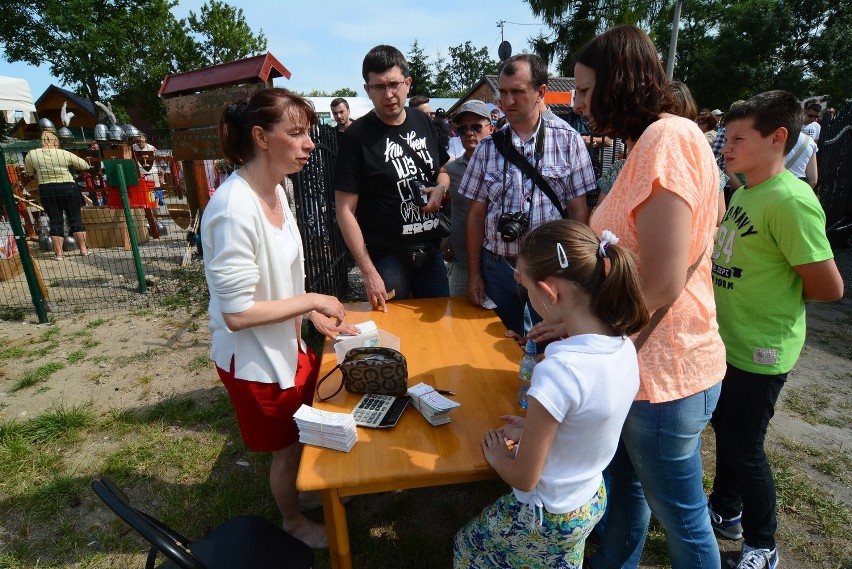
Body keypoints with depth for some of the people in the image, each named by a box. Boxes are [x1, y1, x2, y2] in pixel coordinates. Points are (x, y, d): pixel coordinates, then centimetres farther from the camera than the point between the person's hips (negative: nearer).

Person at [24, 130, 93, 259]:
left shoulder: (31, 154, -1)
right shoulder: (65, 154, -7)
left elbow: (29, 173, 11)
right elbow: (85, 166, 1)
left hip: (46, 190, 2)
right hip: (68, 188, -2)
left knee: (55, 222, 6)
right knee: (76, 220, 5)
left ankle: (58, 253, 5)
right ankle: (84, 250, 7)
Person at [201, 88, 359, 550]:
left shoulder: (276, 190, -2)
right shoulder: (234, 209, -30)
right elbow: (236, 313, -28)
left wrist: (314, 316, 3)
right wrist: (312, 300, -20)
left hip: (287, 344, 8)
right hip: (255, 360, -8)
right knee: (288, 449, 17)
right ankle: (294, 523, 48)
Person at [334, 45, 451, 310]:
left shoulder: (424, 122, 5)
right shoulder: (356, 136, -12)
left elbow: (442, 171, 20)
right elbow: (345, 210, -14)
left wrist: (441, 187, -6)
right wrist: (368, 272, -19)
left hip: (430, 251, 5)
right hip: (386, 258, -5)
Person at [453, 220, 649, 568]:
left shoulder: (558, 372, -36)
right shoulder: (625, 346, -12)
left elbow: (524, 477, -23)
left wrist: (497, 456, -4)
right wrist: (535, 428, 6)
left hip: (549, 520, -6)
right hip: (592, 501, 7)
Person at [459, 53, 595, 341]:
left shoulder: (568, 141, -1)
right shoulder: (487, 148, 5)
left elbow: (579, 212, -2)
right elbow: (476, 215, 6)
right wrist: (474, 274, 5)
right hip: (498, 266, 2)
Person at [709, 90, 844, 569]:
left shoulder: (790, 200, -22)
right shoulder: (744, 191, 5)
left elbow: (829, 288, -20)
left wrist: (781, 294, -6)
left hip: (760, 351, -8)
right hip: (728, 341, 9)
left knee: (744, 448, 7)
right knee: (725, 427, 23)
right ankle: (726, 510, 46)